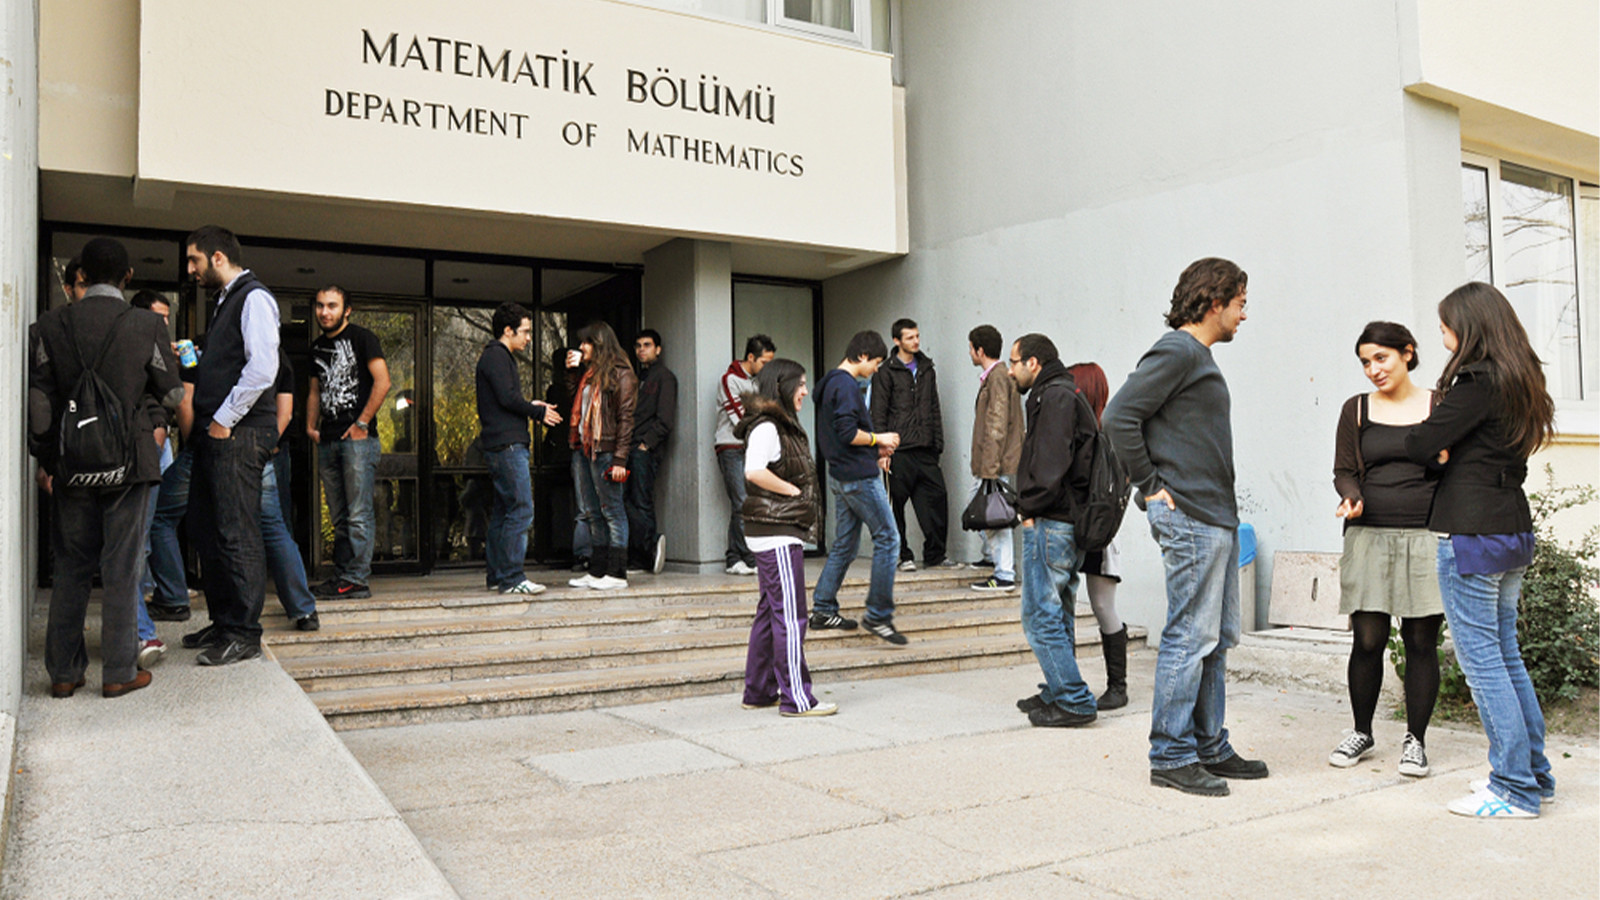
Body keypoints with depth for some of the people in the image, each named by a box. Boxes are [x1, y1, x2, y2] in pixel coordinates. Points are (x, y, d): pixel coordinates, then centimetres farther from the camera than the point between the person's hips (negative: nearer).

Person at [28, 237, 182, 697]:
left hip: (71, 464, 3)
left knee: (70, 568, 12)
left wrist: (46, 459, 12)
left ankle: (64, 671, 18)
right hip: (128, 462, -2)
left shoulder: (50, 325, 1)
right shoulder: (147, 326, -6)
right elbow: (172, 394, 2)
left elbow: (39, 399, 3)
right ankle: (119, 671, 8)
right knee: (122, 568, 3)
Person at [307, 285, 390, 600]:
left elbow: (382, 382, -10)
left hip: (358, 438, -7)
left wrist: (362, 423, -13)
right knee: (338, 517, 9)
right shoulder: (317, 347, 19)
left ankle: (357, 579, -9)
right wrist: (311, 426, 12)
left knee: (358, 515, -9)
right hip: (328, 441, 7)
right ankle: (341, 576, 13)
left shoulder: (362, 338, -2)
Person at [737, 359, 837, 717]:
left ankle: (758, 692, 21)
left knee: (770, 612, 13)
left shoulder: (786, 426, 19)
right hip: (775, 531, -10)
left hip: (786, 532, 10)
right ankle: (796, 698, -3)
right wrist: (793, 490, -17)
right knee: (790, 615, -7)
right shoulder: (766, 427, -13)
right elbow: (754, 472, -27)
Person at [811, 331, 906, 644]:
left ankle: (823, 610, 18)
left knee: (844, 545, 14)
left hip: (841, 476, 10)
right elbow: (848, 433, -22)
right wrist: (879, 439, -7)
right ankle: (878, 615, -2)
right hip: (860, 476, -10)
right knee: (888, 539, -5)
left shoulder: (831, 383, 17)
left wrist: (874, 450, 15)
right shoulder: (847, 386, -15)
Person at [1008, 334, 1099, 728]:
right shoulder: (1063, 394, 20)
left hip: (1050, 523, -11)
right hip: (1069, 520, 11)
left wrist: (1031, 508, -13)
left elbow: (1051, 461, -23)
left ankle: (1074, 702, -4)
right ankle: (1058, 692, 24)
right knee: (1058, 615, 16)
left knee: (1041, 617, -7)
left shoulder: (1054, 396, -12)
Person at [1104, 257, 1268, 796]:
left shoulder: (1200, 358, 19)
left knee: (1218, 638, 14)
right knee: (1190, 638, -5)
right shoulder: (1176, 352, -11)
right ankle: (1171, 757, 4)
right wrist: (1150, 487, -14)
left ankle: (1210, 748, 23)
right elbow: (1119, 417, -19)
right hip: (1189, 518, -10)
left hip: (1217, 517, 10)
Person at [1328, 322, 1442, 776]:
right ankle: (1361, 732, 19)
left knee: (1421, 642, 2)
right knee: (1367, 640, 2)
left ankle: (1415, 739, 15)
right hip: (1369, 538, 1)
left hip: (1425, 537, -1)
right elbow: (1344, 471, 9)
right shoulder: (1356, 410, 10)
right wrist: (1351, 497, -10)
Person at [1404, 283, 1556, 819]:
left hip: (1472, 533, -9)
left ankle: (1514, 790, 3)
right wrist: (1450, 449, 3)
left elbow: (1421, 445, -13)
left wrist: (1437, 447, 8)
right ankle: (1533, 774, 27)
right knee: (1506, 655, 18)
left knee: (1481, 659, -2)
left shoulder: (1477, 381, -14)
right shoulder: (1520, 380, 14)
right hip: (1514, 530, 9)